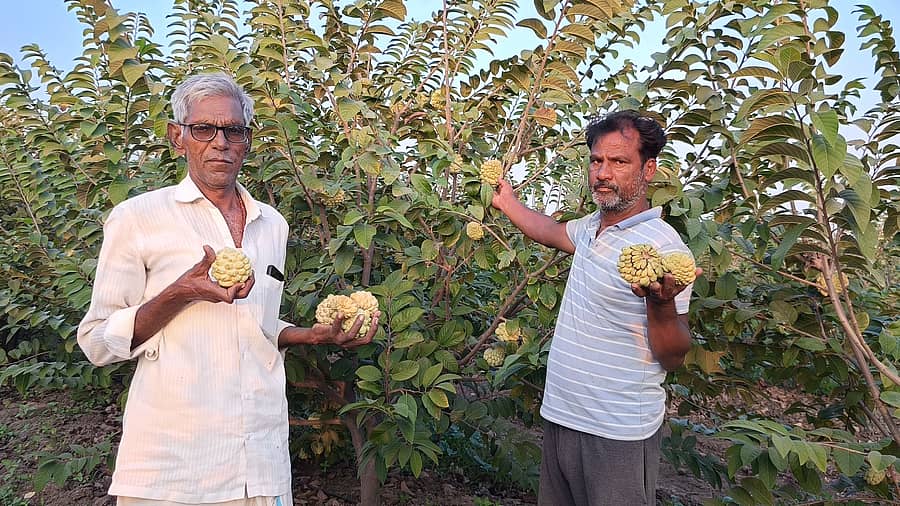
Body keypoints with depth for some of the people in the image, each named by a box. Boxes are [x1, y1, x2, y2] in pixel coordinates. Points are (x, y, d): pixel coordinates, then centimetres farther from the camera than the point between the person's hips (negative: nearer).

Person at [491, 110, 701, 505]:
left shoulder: (664, 246, -18)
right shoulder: (593, 225, 4)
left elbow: (673, 358, -16)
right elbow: (551, 232, 28)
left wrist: (662, 302, -34)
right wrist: (506, 203, 31)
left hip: (617, 435, -7)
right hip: (561, 416, 7)